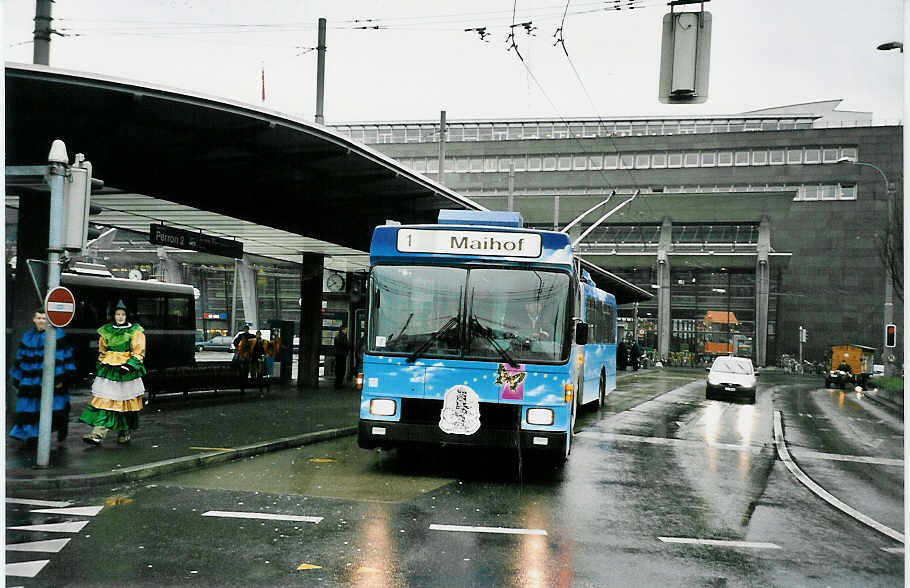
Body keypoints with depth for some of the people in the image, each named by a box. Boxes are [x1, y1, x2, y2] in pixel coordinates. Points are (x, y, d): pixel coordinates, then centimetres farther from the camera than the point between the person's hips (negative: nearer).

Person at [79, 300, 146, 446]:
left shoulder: (135, 331, 1)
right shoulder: (106, 331, 12)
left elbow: (138, 353, -4)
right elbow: (102, 351, 22)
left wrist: (129, 365, -17)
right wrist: (100, 367, 14)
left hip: (127, 371, -3)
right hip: (108, 371, 3)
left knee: (127, 402, 3)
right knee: (104, 401, -6)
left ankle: (126, 432, 20)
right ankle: (98, 434, -12)